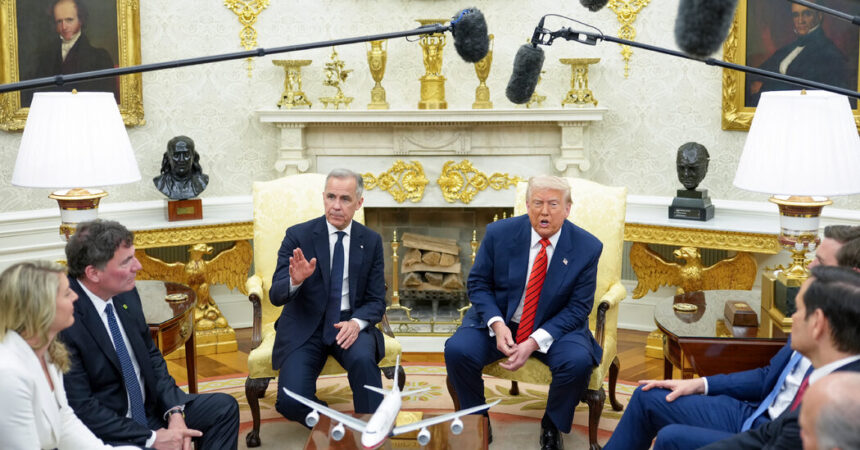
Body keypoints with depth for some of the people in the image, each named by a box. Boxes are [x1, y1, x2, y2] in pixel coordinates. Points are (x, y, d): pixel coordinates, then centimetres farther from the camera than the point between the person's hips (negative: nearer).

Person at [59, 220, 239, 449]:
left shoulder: (126, 294, 0)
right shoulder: (64, 320, -23)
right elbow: (81, 409, -20)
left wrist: (175, 412, -4)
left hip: (150, 410, 8)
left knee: (224, 407, 2)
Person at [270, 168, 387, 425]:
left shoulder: (371, 241, 3)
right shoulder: (298, 236, -4)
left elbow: (376, 301, 3)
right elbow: (276, 296, -8)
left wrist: (356, 322, -19)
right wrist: (295, 280, -32)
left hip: (349, 324, 1)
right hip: (305, 327, -1)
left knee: (363, 358, -34)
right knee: (290, 402, -22)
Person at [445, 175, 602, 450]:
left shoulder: (587, 247, -11)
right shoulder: (499, 233, -8)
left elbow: (578, 308, -9)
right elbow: (478, 283, 0)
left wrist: (535, 342, -22)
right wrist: (497, 324, -19)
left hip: (554, 328, -1)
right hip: (499, 321, 1)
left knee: (579, 362, -30)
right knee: (457, 350, -24)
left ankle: (552, 425, 1)